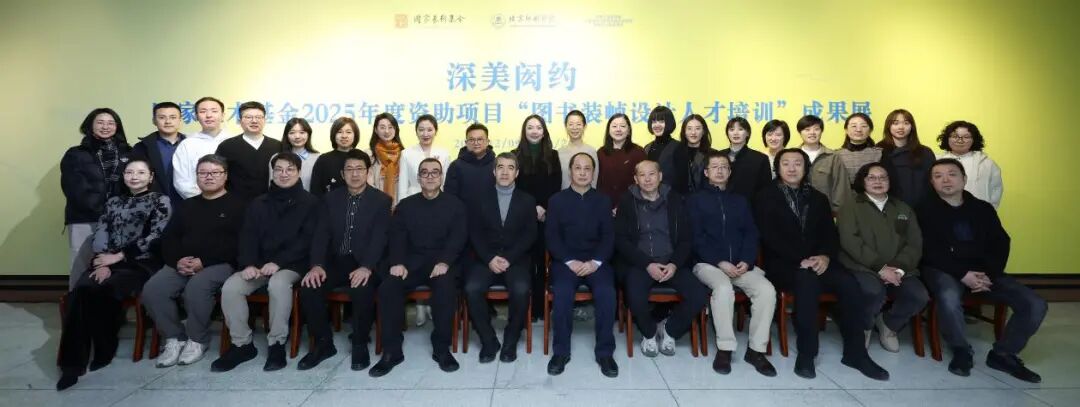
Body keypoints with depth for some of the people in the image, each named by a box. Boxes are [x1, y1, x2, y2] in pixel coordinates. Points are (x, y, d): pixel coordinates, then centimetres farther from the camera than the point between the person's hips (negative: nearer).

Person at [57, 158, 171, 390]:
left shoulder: (160, 201, 7)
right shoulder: (113, 202, 22)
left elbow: (155, 238, -5)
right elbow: (100, 234, 9)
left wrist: (118, 256, -11)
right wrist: (102, 263, -9)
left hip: (141, 263, -4)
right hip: (109, 262, 4)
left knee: (102, 290, -31)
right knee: (81, 290, -27)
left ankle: (104, 351, -9)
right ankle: (73, 361, -23)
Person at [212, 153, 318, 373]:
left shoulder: (309, 202, 2)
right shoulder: (258, 204, 16)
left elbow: (306, 240, -8)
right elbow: (247, 237, 6)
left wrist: (278, 262, -20)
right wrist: (249, 264, -14)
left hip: (292, 265, -4)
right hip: (259, 264, 5)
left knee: (278, 284, -36)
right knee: (230, 287, -22)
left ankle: (277, 344, -21)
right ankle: (242, 344, -7)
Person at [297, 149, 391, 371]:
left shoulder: (381, 200, -1)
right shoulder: (330, 198, 10)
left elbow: (379, 237, -12)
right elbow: (321, 234, 2)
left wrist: (366, 267, -29)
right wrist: (317, 265, -17)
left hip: (364, 264, -3)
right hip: (335, 261, 4)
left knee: (362, 289, -34)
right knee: (309, 286, -23)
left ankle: (360, 344, -10)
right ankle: (323, 343, -3)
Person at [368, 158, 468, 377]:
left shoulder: (455, 204, 9)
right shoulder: (405, 205, 16)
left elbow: (458, 237, -2)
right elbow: (397, 237, 5)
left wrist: (445, 262, -19)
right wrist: (398, 262, -14)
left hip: (442, 262, -2)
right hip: (411, 262, 2)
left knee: (446, 286, -34)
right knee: (387, 287, -26)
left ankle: (442, 348, -19)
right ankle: (392, 350, -14)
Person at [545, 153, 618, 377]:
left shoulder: (602, 201, 13)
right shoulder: (557, 200, 10)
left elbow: (609, 236, 5)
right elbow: (552, 237, 1)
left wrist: (596, 262, -12)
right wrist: (570, 261, -13)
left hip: (596, 261, 1)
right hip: (566, 261, -1)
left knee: (607, 293, -28)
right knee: (562, 293, -30)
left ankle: (605, 351, -12)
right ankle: (561, 351, -13)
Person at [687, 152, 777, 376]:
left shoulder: (740, 201, 21)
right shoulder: (696, 200, 8)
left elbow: (751, 234, 10)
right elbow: (697, 238, -3)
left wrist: (746, 261, -9)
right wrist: (720, 262, -15)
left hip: (741, 264, 4)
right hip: (708, 263, -3)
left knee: (767, 289, -24)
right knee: (724, 288, -35)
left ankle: (756, 349, -11)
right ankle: (724, 348, -20)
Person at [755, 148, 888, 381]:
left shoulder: (818, 198, 19)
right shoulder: (766, 198, 4)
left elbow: (830, 233, 9)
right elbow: (771, 238, -8)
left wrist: (825, 256, -13)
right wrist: (801, 260, -19)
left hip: (817, 262, 5)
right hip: (782, 264, -4)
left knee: (849, 283, -24)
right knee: (807, 281, -36)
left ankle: (855, 352, -11)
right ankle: (806, 353, -27)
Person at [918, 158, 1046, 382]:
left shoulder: (983, 209, 14)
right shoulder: (925, 210, 0)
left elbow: (1001, 245, 8)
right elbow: (929, 252, -8)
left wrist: (988, 275, -10)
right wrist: (963, 274, -18)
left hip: (984, 271, 5)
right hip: (943, 270, -5)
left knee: (1035, 304, -13)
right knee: (949, 298, -38)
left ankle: (1003, 354, 7)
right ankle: (961, 351, -10)